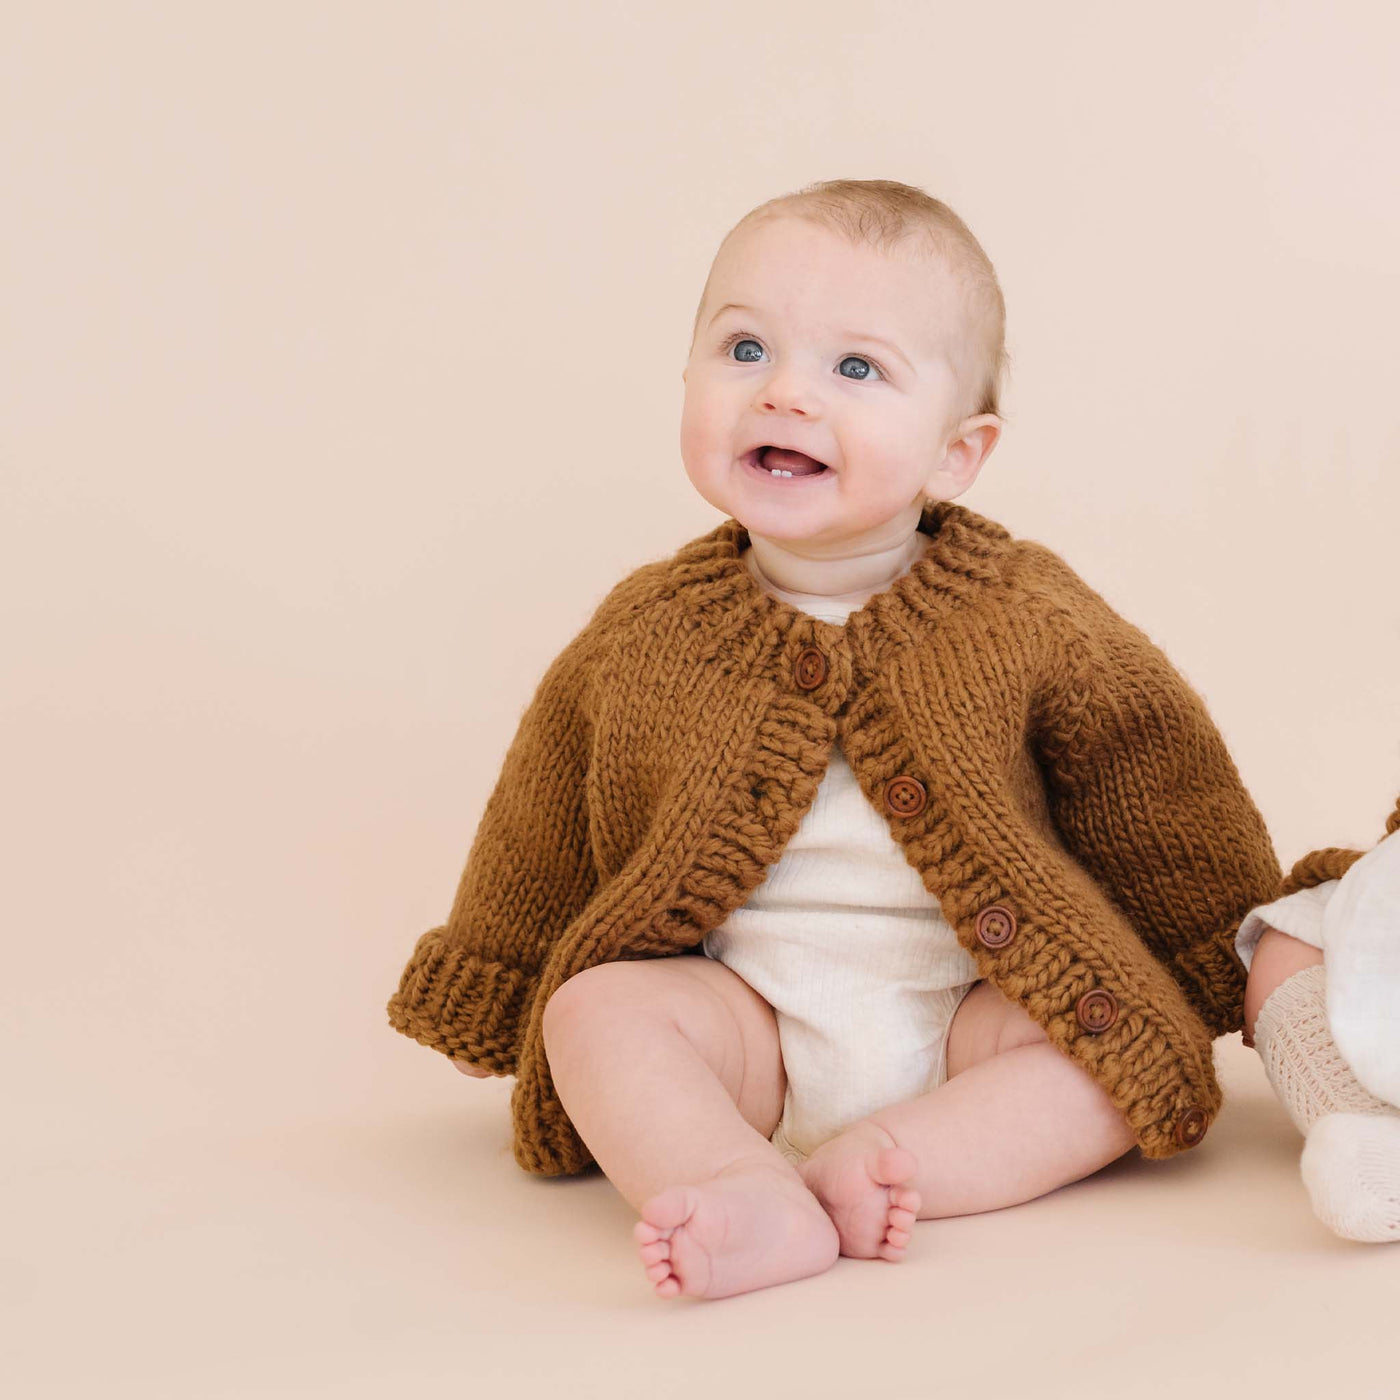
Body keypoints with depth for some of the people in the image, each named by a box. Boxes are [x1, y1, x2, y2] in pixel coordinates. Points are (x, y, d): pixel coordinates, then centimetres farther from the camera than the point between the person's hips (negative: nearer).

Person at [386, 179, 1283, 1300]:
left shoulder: (1027, 619, -3)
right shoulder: (641, 639, 1)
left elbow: (1161, 792, 7)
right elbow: (541, 844, 13)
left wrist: (1234, 970, 10)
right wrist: (491, 1001, 19)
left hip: (972, 1010, 0)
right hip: (752, 1022, 1)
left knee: (1144, 1046, -22)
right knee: (595, 1010, -24)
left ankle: (895, 1161, -32)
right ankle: (757, 1205, -44)